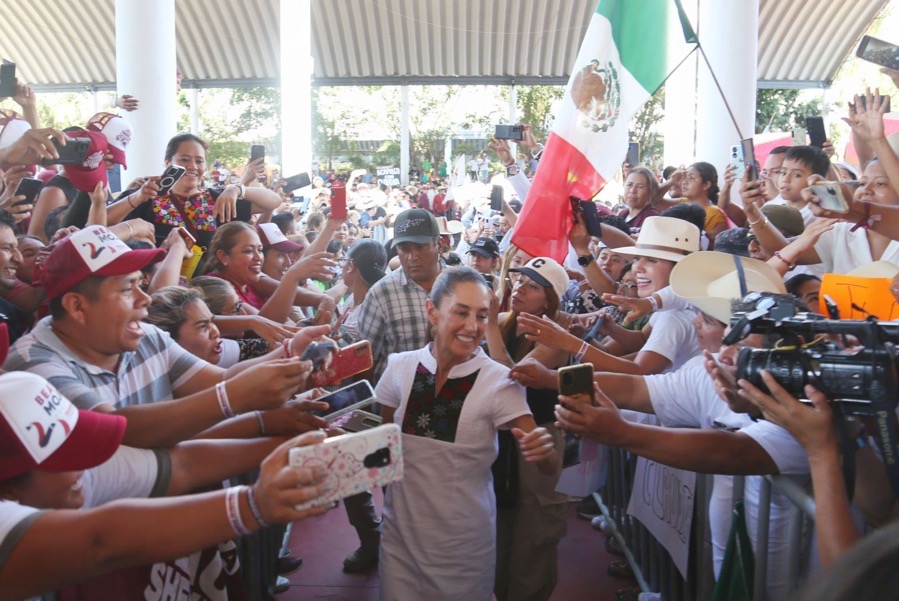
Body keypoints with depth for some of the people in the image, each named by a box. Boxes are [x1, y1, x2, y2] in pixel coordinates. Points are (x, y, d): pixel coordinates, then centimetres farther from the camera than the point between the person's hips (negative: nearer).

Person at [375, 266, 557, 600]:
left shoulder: (498, 382, -15)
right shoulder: (400, 367, -8)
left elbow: (548, 466, -19)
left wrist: (542, 450, -39)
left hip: (464, 542, -2)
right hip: (401, 532, 2)